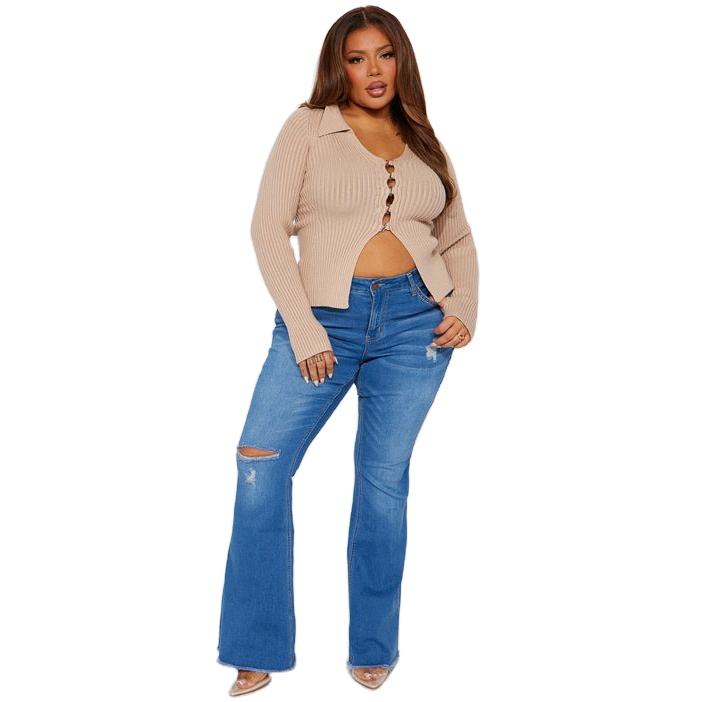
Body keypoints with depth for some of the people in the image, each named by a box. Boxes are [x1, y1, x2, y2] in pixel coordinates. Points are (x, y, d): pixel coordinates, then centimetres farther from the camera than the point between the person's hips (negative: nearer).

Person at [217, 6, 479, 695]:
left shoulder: (424, 145, 14)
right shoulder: (308, 128, 4)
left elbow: (458, 238, 20)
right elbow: (269, 227, -3)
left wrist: (467, 309, 2)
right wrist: (301, 327, -11)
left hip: (415, 322, 2)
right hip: (325, 317, -2)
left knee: (384, 476, 5)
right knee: (262, 462, -9)